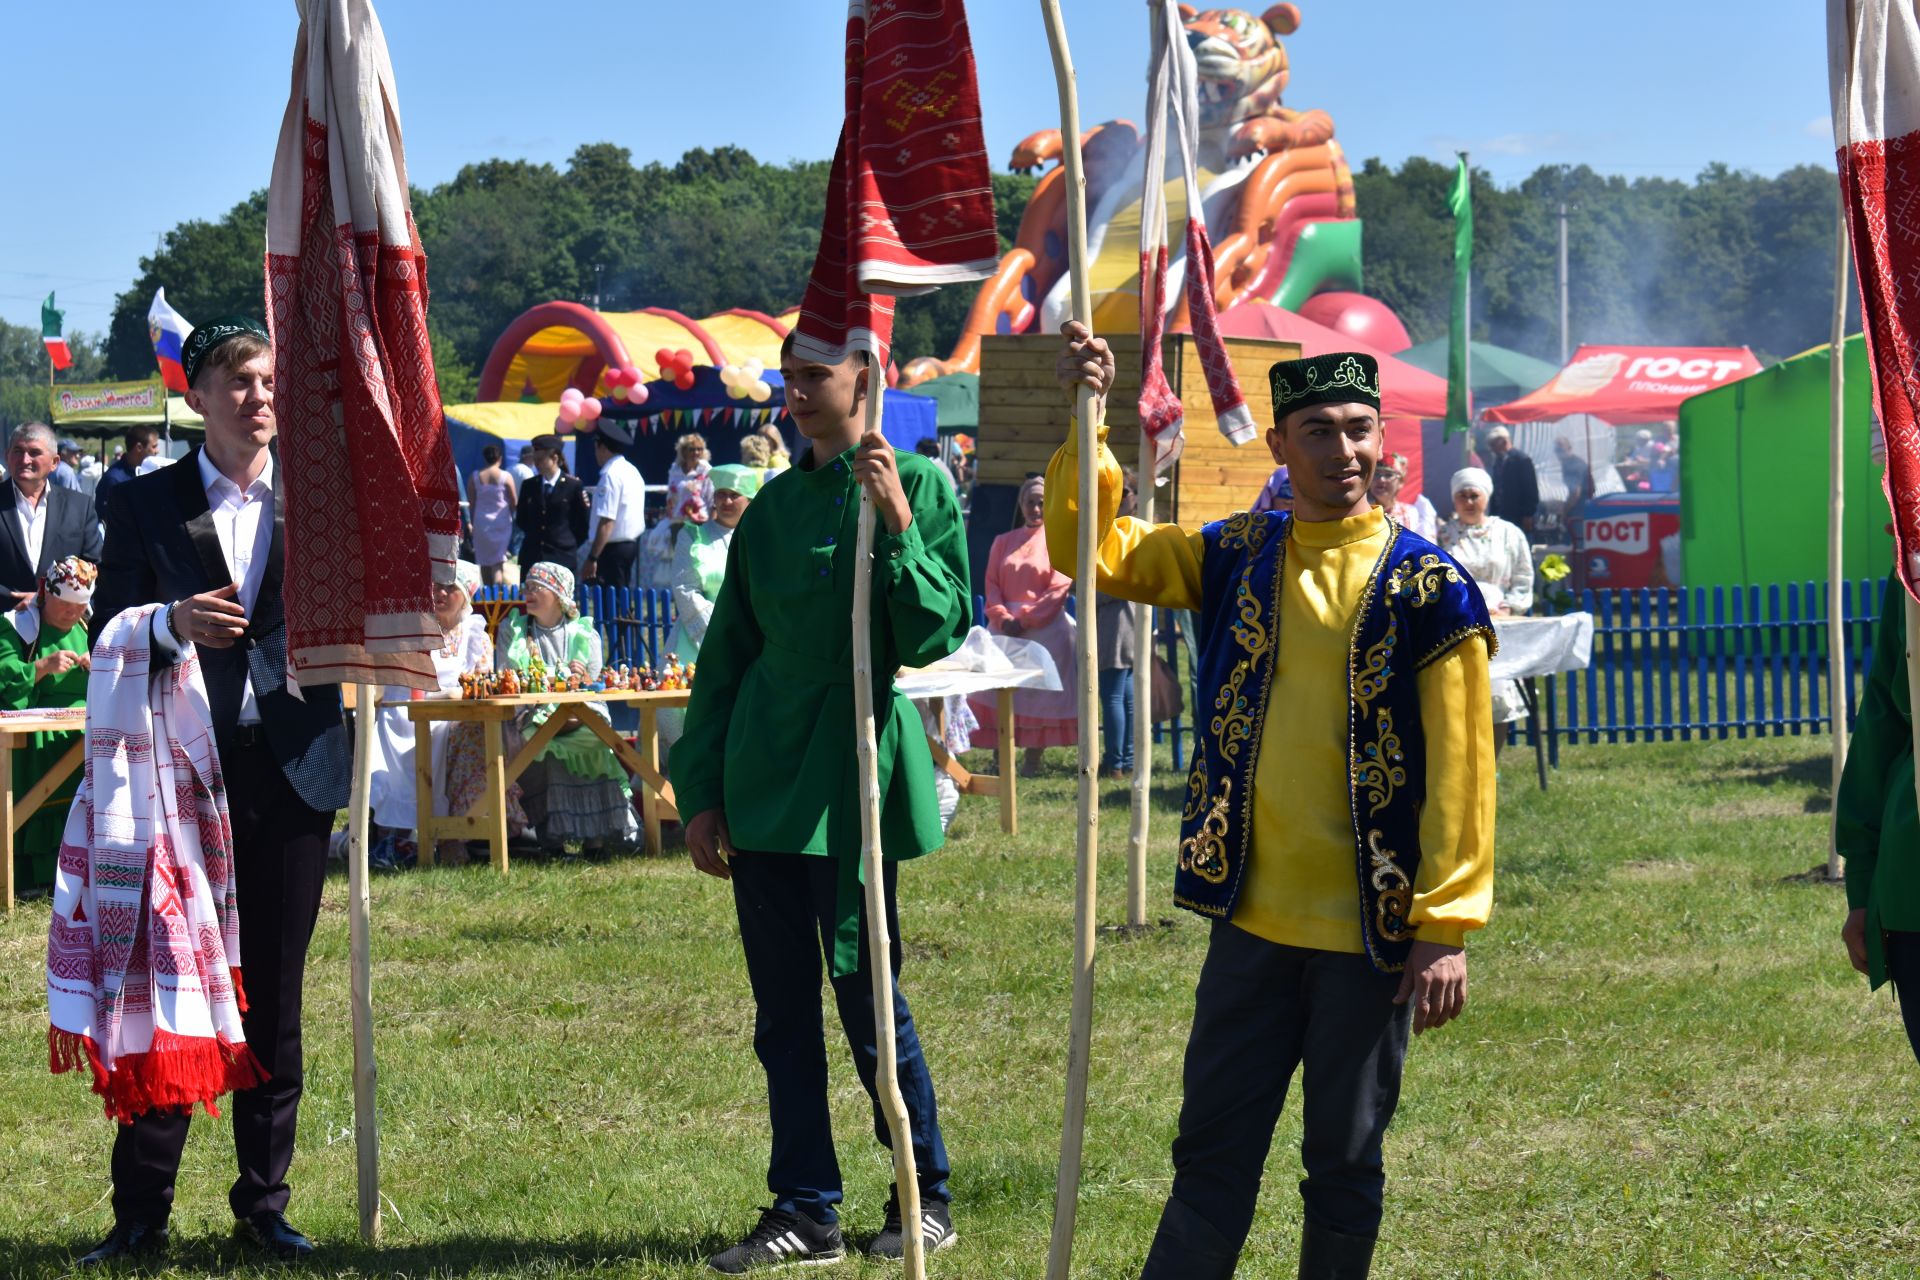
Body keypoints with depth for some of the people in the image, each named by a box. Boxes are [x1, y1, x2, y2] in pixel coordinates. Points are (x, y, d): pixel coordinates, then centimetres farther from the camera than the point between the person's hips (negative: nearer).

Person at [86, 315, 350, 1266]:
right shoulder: (145, 505, 5)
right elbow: (106, 635, 1)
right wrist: (173, 623, -17)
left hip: (289, 771, 1)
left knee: (274, 1000, 6)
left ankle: (264, 1204, 15)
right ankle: (140, 1215, 4)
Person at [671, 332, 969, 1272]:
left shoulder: (918, 487, -3)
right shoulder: (773, 506, 11)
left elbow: (936, 638, -10)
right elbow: (726, 656, 13)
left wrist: (895, 526, -20)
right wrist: (700, 792, 8)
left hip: (854, 779, -5)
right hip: (765, 786, 5)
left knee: (868, 1000, 0)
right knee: (783, 1012, 6)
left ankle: (927, 1196, 16)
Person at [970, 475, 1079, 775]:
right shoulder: (1004, 542, 15)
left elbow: (1059, 589, -6)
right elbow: (992, 584, 9)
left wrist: (1023, 620, -12)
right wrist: (1002, 617, -10)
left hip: (1045, 629, -4)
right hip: (1004, 628, 4)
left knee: (1040, 694, -5)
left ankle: (1033, 759, 0)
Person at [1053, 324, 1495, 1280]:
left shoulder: (1429, 590, -7)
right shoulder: (1236, 558, 5)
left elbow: (1459, 774, -8)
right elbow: (1091, 550, 11)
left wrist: (1447, 927, -11)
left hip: (1369, 930, -3)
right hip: (1252, 918, 3)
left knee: (1342, 1162, 8)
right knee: (1212, 1149, 6)